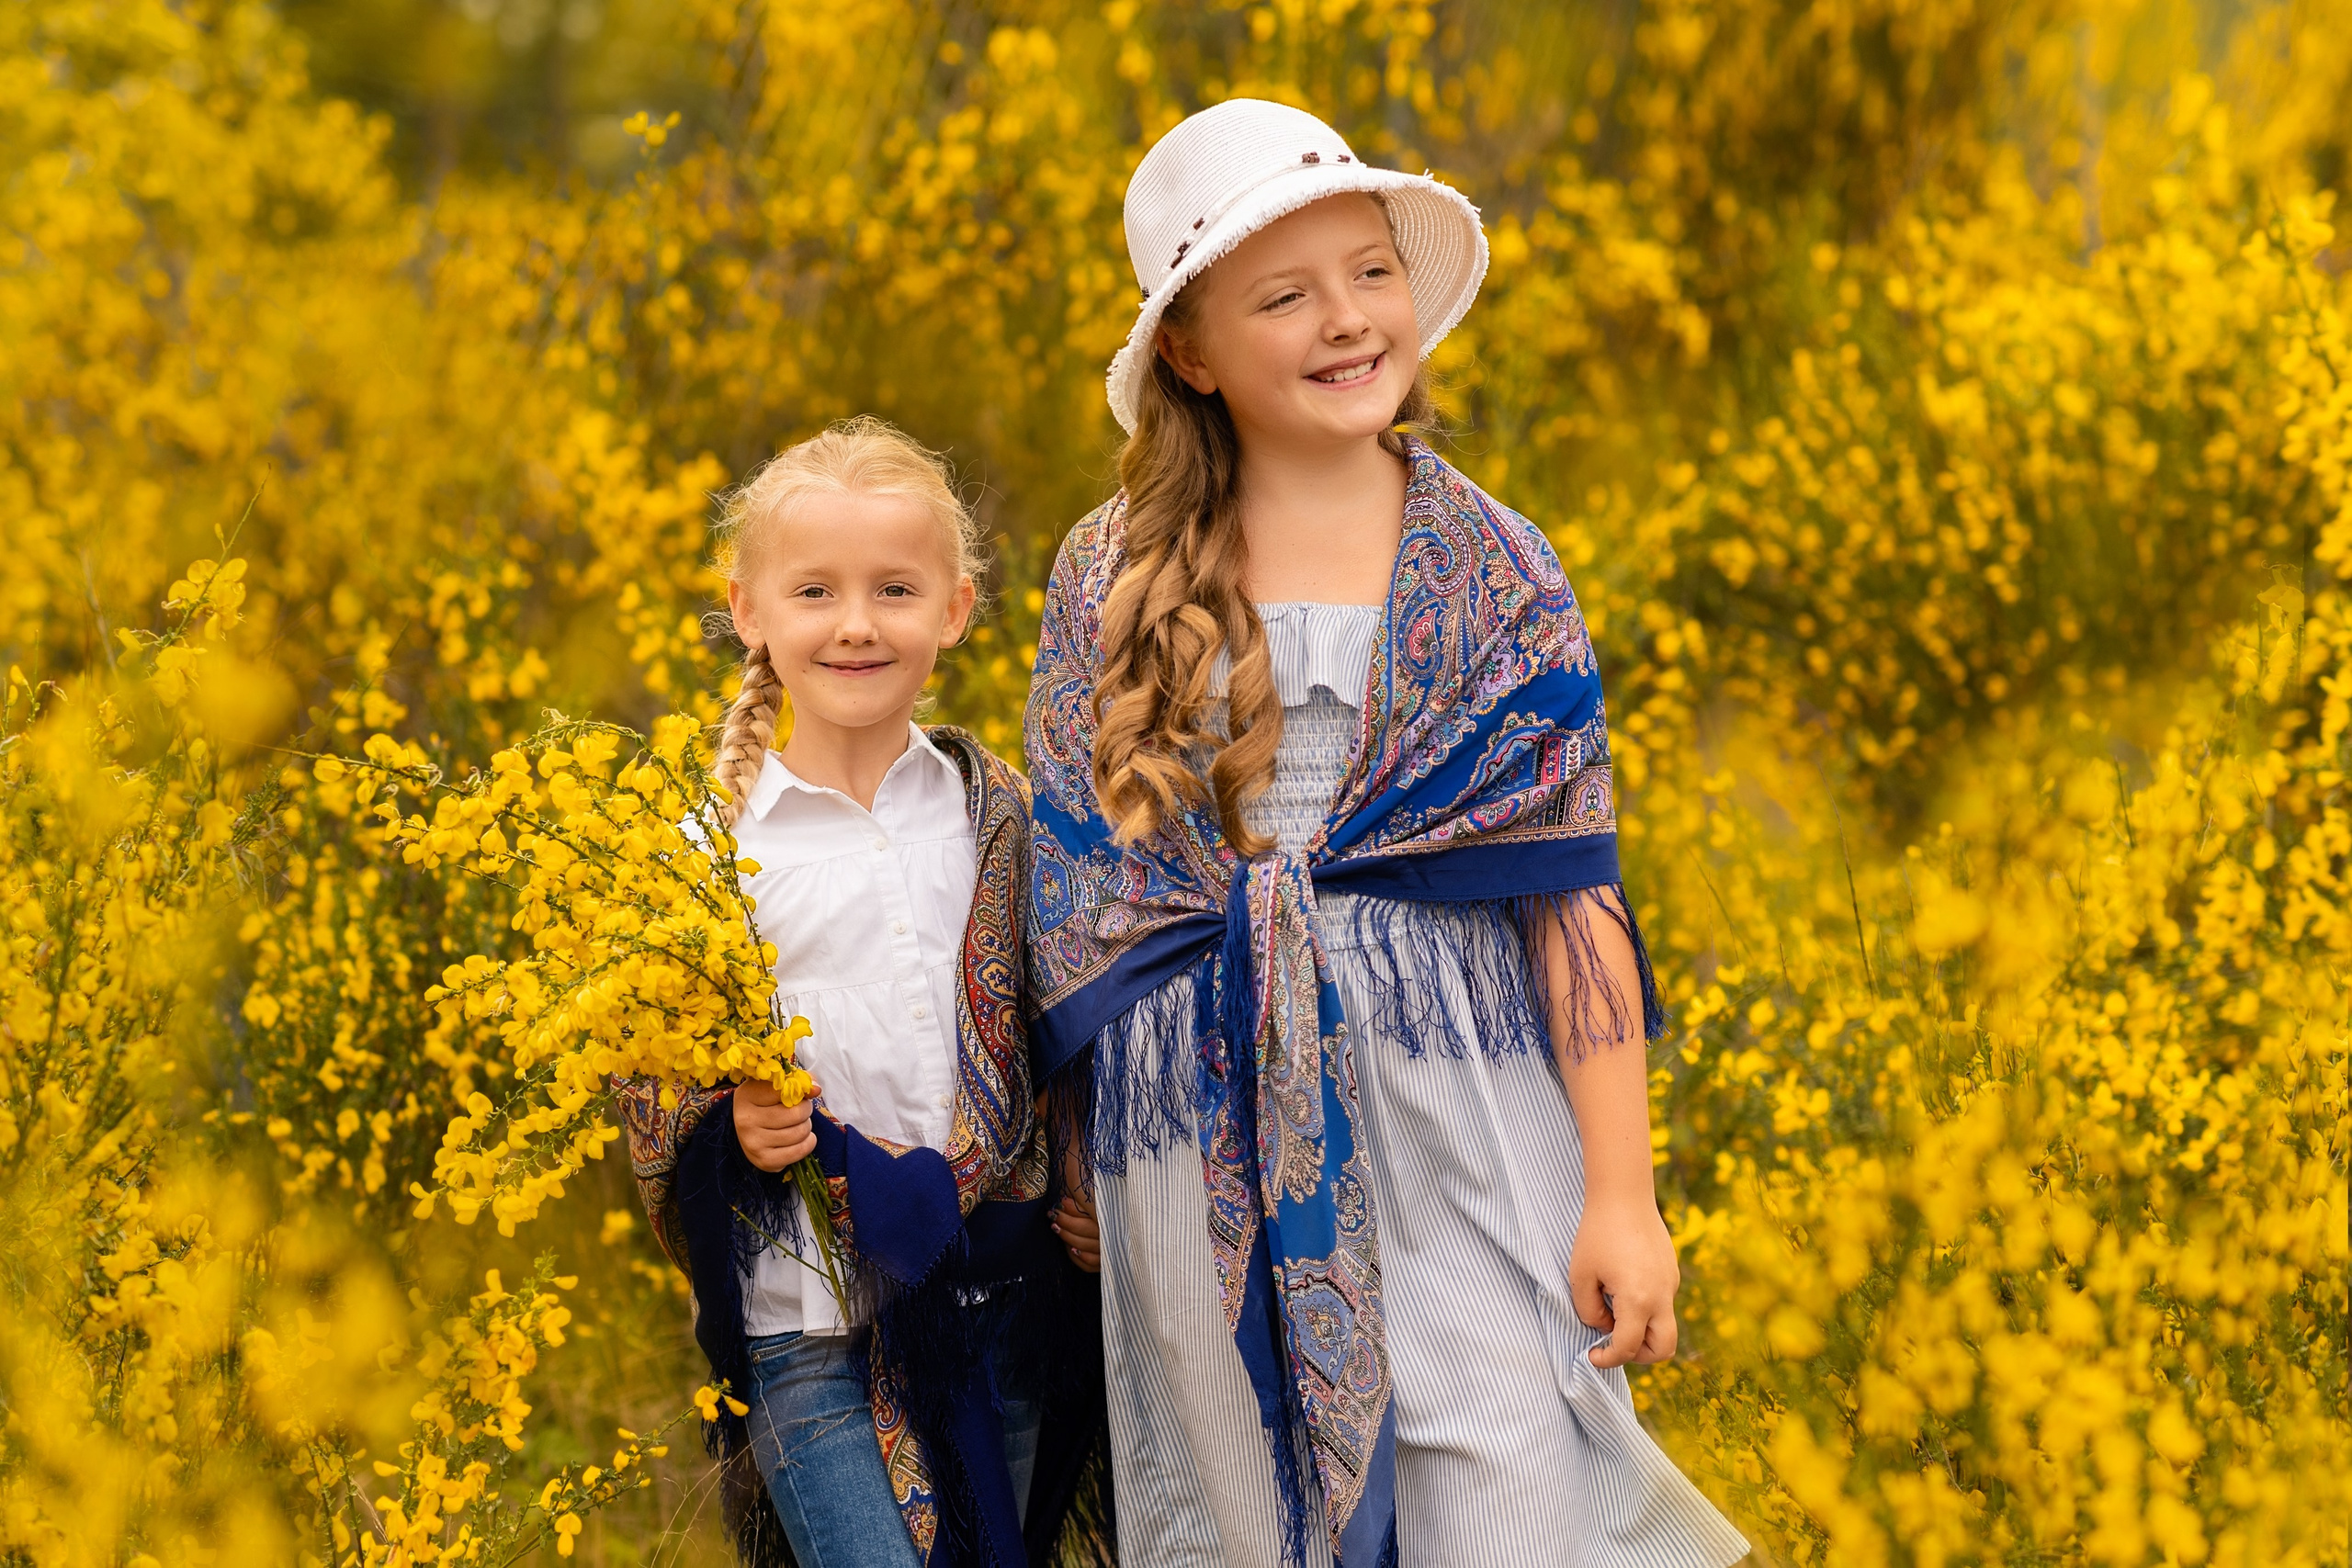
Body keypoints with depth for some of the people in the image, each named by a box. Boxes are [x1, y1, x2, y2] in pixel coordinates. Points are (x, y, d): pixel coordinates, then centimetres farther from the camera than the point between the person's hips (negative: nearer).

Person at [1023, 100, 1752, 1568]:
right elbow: (1077, 889, 11)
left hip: (1456, 1123, -1)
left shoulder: (1492, 570, 3)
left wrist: (1622, 1197, -6)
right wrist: (1085, 1163, 12)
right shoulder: (1113, 578, 5)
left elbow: (1574, 897, 0)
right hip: (1210, 1156, 1)